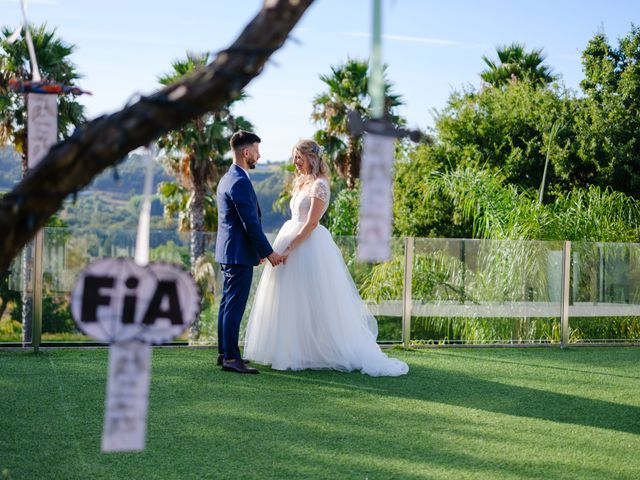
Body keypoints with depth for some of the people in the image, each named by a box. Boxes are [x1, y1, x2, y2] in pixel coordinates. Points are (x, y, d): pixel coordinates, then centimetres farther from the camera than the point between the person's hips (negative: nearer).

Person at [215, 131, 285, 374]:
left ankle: (224, 352, 21)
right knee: (235, 306, -8)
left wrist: (259, 250, 22)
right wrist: (268, 252, -13)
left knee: (228, 303, 14)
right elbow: (251, 223, -20)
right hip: (239, 254, -11)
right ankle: (231, 357, -6)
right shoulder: (240, 182, -18)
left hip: (228, 252, 11)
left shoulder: (227, 178, 15)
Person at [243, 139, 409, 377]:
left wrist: (290, 248, -21)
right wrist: (285, 246, 12)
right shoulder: (301, 183, 15)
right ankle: (293, 352, 15)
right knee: (292, 303, 10)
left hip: (309, 245, -9)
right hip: (292, 241, 9)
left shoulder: (319, 185, -12)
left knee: (312, 302, -5)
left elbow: (311, 223, -18)